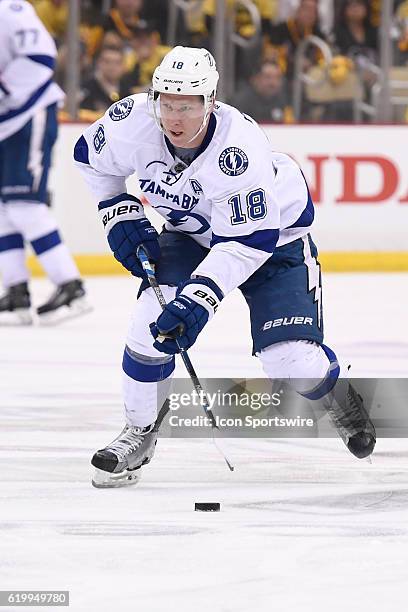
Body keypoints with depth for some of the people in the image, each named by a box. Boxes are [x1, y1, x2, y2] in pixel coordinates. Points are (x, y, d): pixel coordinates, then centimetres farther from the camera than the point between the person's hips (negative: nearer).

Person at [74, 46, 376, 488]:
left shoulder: (239, 149, -39)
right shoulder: (133, 121, -25)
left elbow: (248, 241, -35)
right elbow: (91, 156, -1)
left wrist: (199, 298, -42)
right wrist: (120, 216, -8)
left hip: (274, 229, -4)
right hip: (192, 230, 4)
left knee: (290, 356, -13)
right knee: (154, 321, -18)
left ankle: (338, 398, 22)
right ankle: (139, 433, 4)